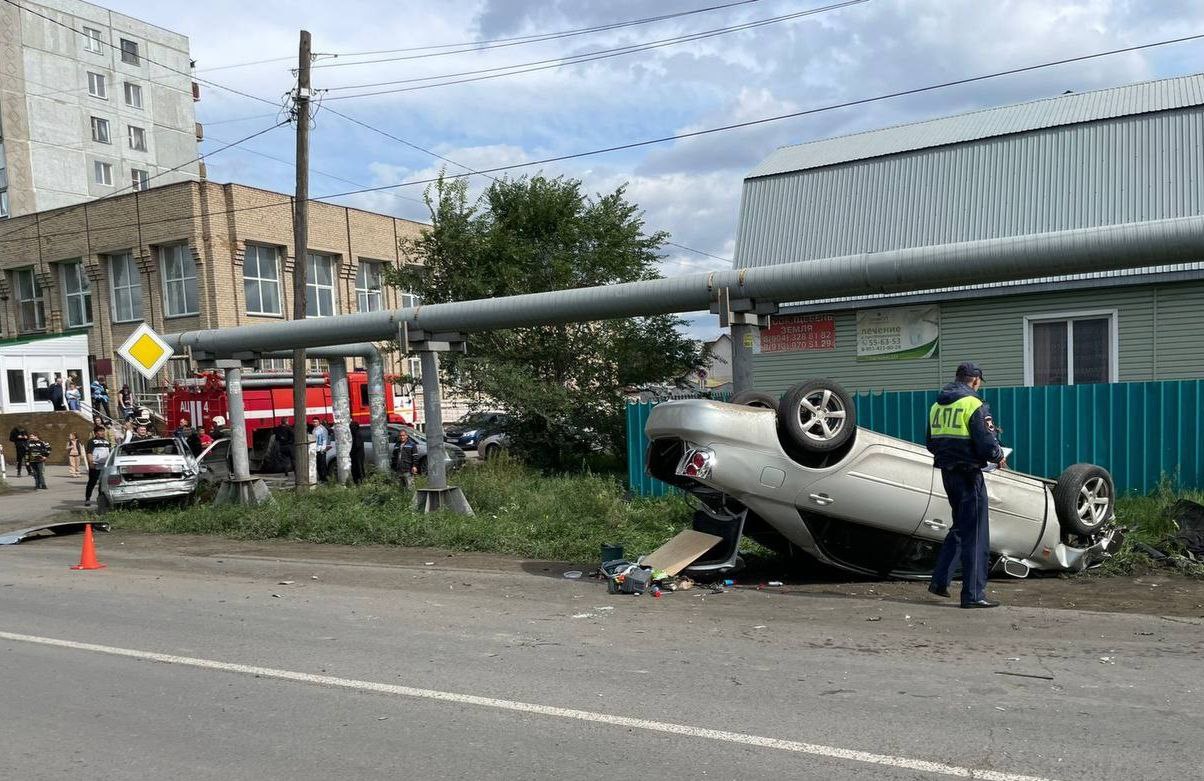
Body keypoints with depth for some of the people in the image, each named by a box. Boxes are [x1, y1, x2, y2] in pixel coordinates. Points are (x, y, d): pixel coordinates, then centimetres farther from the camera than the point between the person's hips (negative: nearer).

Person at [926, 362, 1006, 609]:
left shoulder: (937, 405, 10)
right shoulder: (974, 405, -13)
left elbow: (932, 444, 16)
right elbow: (986, 444, -17)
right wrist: (999, 457, 2)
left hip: (947, 473, 7)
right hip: (968, 475, -7)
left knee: (959, 528, 22)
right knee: (975, 535, 0)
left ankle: (939, 581, 20)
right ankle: (973, 595, 4)